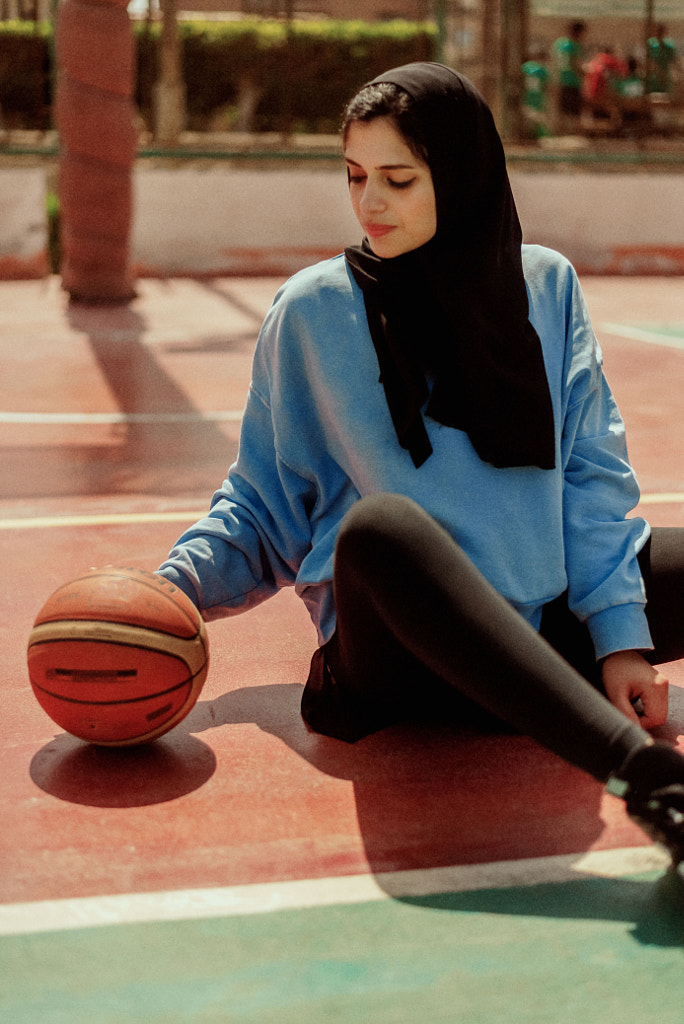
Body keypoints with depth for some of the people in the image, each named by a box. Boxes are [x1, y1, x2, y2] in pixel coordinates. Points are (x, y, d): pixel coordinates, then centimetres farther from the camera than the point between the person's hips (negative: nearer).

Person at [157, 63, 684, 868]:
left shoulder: (545, 286, 8)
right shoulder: (312, 310, 4)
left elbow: (588, 471, 6)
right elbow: (263, 503, 8)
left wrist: (618, 632, -5)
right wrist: (173, 588, -9)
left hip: (542, 633, 4)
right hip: (405, 643, -4)